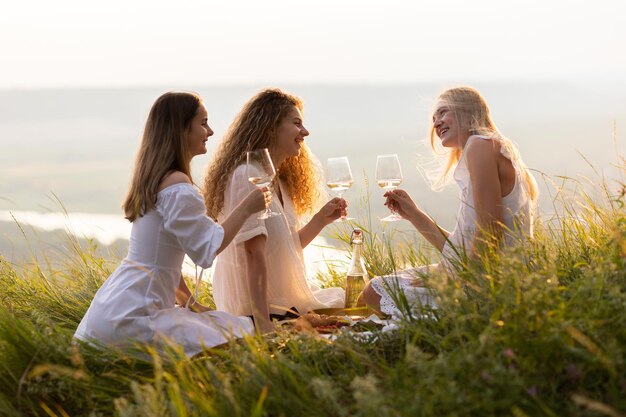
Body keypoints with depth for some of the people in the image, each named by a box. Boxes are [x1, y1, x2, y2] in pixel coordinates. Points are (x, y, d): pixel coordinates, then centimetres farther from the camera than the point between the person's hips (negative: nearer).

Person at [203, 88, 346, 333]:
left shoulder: (278, 181, 15)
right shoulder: (247, 175, -15)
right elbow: (254, 252, -22)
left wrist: (321, 219, 7)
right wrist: (263, 324, -26)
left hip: (287, 302, 10)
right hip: (262, 312, -10)